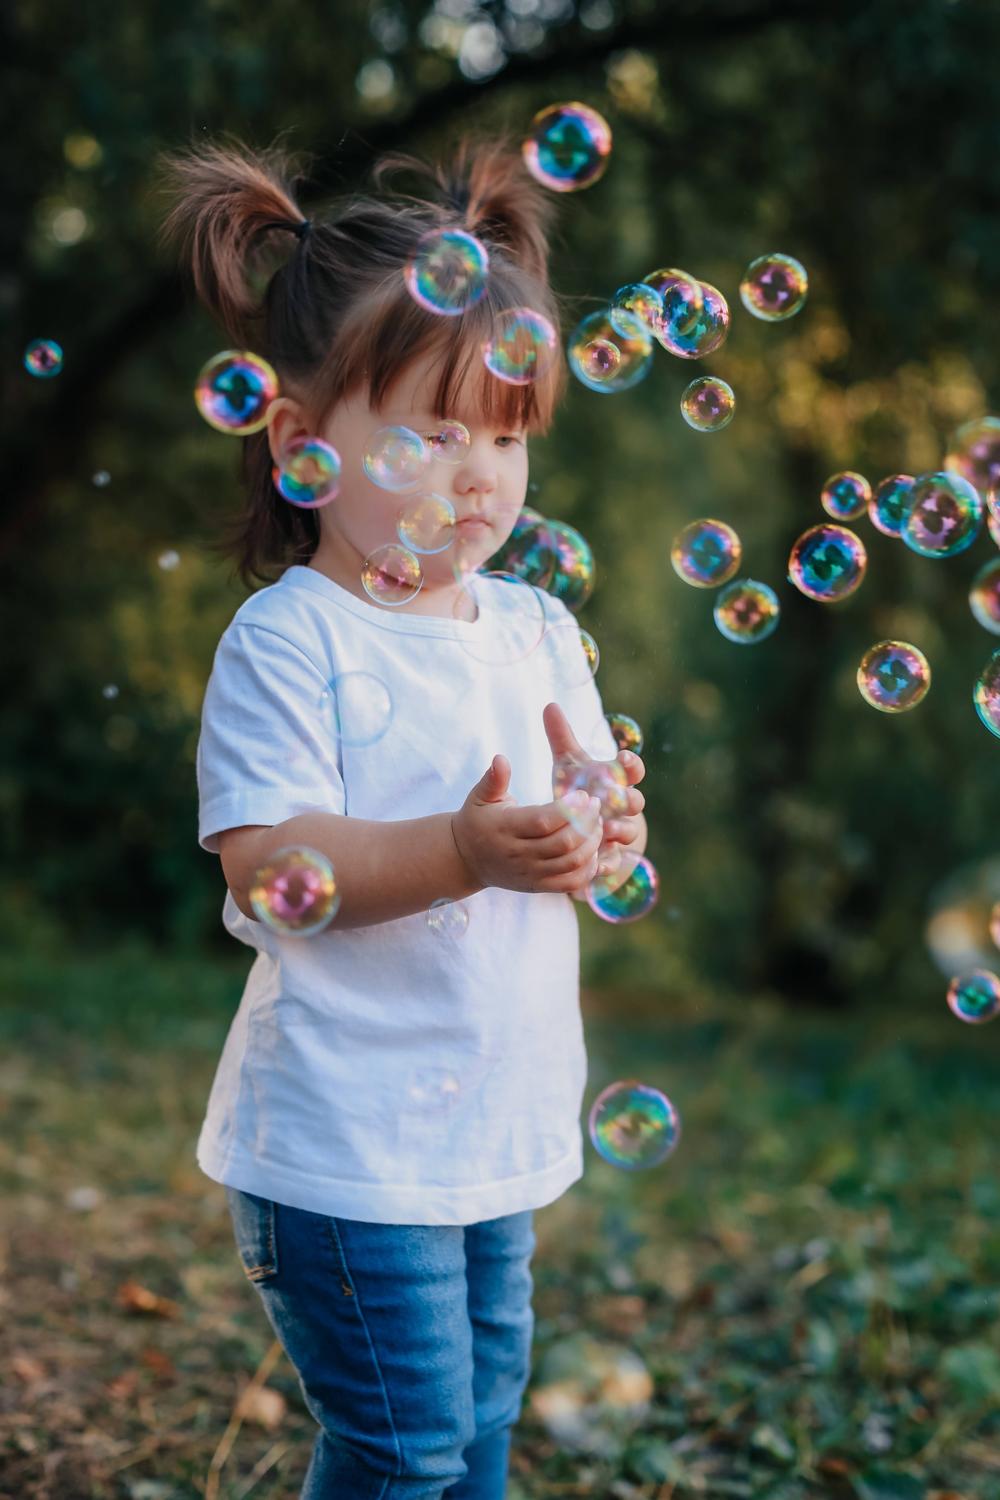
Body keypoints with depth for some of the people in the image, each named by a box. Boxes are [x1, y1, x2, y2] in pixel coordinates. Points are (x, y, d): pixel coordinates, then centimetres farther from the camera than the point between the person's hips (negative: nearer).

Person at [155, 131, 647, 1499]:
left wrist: (601, 829, -16)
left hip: (508, 1116, 7)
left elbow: (605, 860, 7)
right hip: (348, 1135, -6)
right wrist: (463, 852, -33)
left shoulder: (537, 630, 6)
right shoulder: (289, 641, -14)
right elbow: (263, 869, -22)